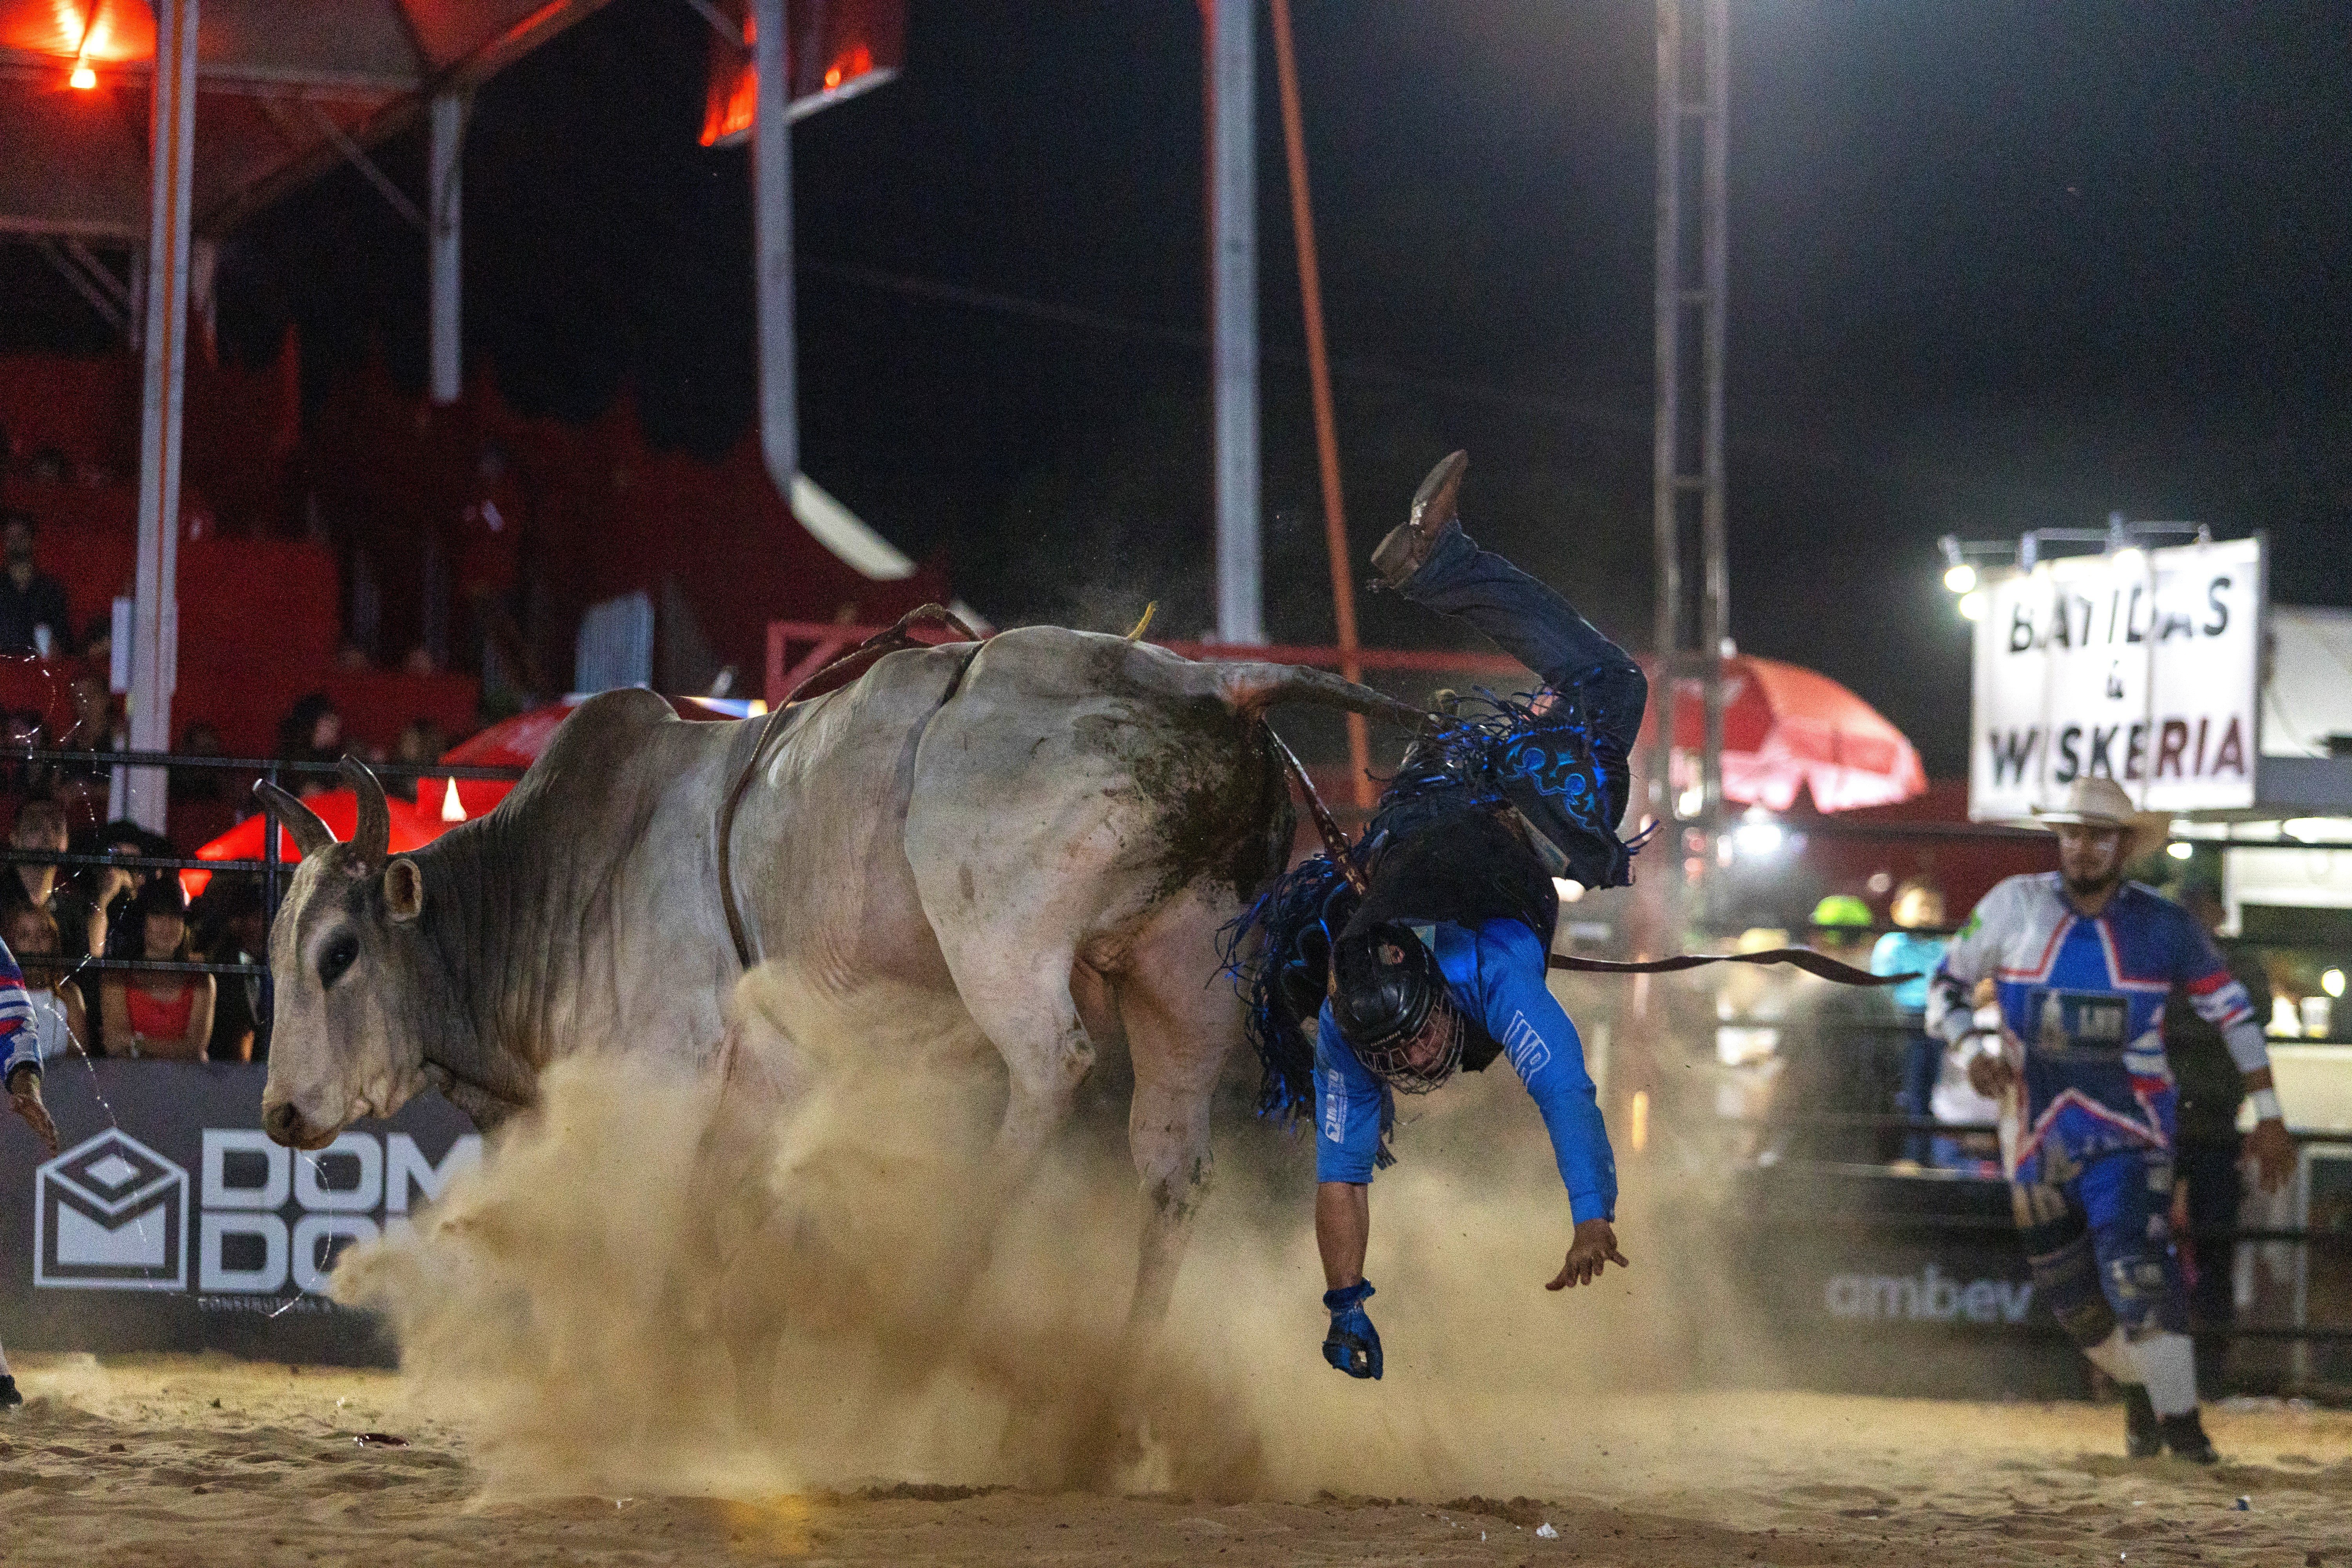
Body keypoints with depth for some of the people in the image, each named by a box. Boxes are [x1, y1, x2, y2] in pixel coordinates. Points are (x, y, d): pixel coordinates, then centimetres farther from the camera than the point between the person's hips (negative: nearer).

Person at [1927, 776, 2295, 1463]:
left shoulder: (2162, 927, -3)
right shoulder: (2016, 906, -2)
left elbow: (2232, 1010, 5)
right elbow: (1946, 982, 7)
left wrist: (2269, 1116, 4)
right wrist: (1971, 1050, -13)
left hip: (2128, 1128, -2)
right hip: (2036, 1130, 2)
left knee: (2135, 1267, -22)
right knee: (2071, 1296, 9)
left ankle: (2181, 1421, -17)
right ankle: (2139, 1390, 34)